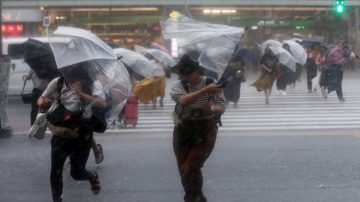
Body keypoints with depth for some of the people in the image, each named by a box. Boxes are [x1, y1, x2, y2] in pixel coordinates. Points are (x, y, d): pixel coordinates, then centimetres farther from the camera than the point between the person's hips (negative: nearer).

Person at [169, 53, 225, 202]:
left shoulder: (212, 84, -7)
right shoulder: (178, 86, -9)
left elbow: (222, 108, -8)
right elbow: (184, 100, -31)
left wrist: (212, 108, -32)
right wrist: (205, 90, -41)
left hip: (205, 133, -2)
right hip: (183, 132, 2)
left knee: (189, 169, -13)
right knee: (184, 170, 9)